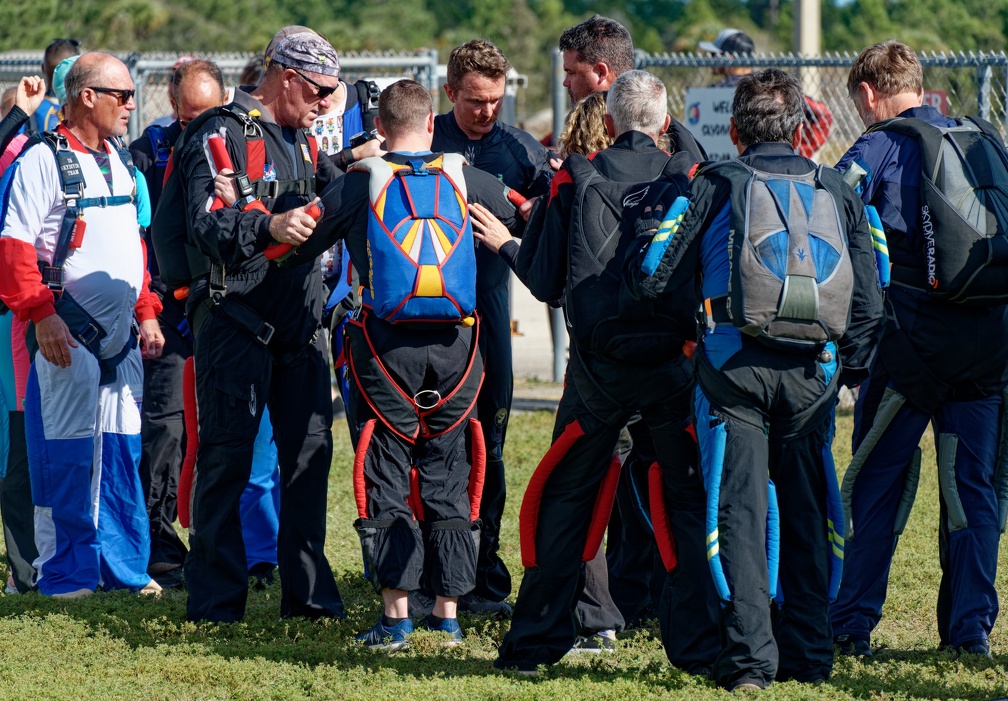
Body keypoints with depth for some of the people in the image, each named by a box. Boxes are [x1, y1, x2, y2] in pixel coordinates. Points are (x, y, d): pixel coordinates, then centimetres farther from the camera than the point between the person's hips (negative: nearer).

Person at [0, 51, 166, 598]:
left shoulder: (118, 160, 15)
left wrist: (146, 313, 19)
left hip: (120, 336, 7)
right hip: (67, 335, -7)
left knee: (121, 451, 10)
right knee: (65, 456, -4)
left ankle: (123, 567, 17)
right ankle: (64, 574, 2)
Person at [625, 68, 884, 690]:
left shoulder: (716, 185, 3)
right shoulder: (837, 191, 13)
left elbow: (656, 276, 0)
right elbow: (869, 296, 10)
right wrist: (852, 370, 20)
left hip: (735, 364, -3)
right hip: (813, 370, 3)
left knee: (739, 509, -2)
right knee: (805, 510, 13)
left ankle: (750, 656, -9)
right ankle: (809, 653, 14)